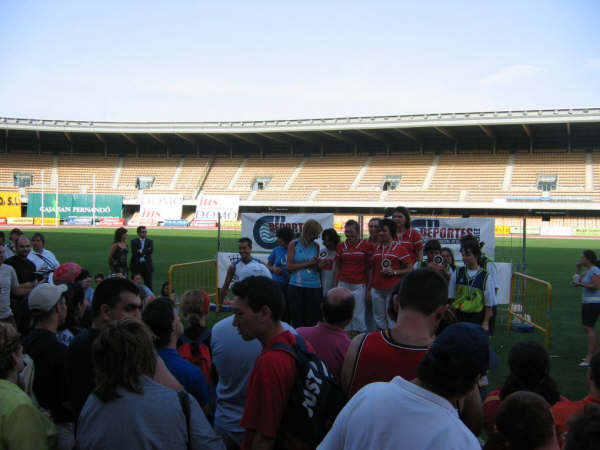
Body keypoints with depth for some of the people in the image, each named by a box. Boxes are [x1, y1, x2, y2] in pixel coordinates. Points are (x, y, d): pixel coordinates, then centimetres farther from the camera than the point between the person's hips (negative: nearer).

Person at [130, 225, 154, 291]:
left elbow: (151, 251, -9)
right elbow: (134, 252, -11)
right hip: (136, 265, -1)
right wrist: (146, 251, -13)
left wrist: (141, 251, -13)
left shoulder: (150, 241, 9)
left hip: (147, 265, 1)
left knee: (148, 283, 1)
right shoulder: (134, 241, 4)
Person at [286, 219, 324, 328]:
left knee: (312, 322, 0)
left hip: (314, 287, 2)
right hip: (296, 286, -2)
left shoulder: (316, 246, 10)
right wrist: (308, 263, -9)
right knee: (297, 321, 0)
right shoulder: (293, 244, 1)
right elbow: (289, 266, -5)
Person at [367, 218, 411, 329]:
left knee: (391, 319, -4)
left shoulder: (400, 249, -2)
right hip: (377, 290, 5)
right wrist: (368, 290, 17)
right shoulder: (376, 249, 12)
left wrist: (394, 272, -16)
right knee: (379, 318, 9)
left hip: (393, 290, -5)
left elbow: (409, 269, -2)